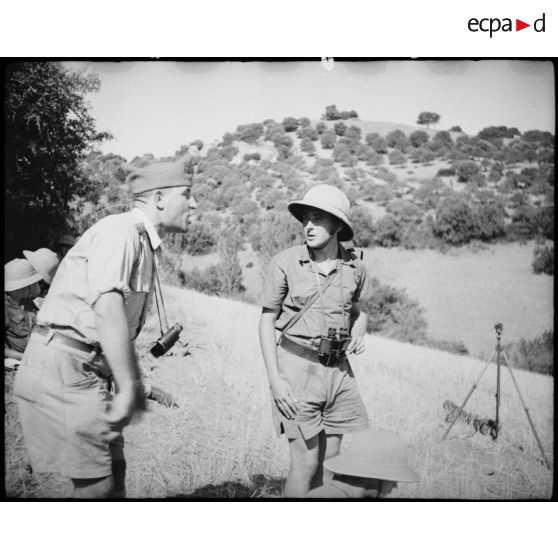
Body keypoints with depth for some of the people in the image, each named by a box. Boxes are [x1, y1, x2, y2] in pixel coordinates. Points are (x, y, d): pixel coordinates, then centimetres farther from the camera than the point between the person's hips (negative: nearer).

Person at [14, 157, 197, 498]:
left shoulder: (146, 246, 17)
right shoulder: (120, 231, -14)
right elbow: (108, 309, -27)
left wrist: (136, 385, 20)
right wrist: (127, 389, -26)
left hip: (88, 368, 10)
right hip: (62, 367, -10)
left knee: (113, 470, 13)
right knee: (97, 484, -6)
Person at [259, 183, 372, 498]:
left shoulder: (355, 268, 1)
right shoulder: (286, 263, -9)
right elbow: (267, 320, -3)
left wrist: (358, 335, -5)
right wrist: (274, 378, -10)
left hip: (338, 368, 4)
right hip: (296, 365, -4)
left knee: (330, 460, 11)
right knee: (306, 463, -3)